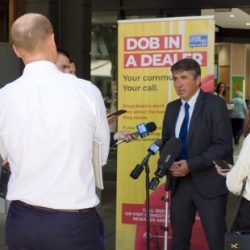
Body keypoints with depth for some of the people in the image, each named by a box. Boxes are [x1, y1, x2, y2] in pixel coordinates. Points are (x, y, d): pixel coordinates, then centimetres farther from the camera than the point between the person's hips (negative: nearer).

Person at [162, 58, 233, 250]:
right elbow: (165, 142, 16)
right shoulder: (172, 108, 10)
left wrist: (191, 165, -20)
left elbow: (223, 145, -15)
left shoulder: (215, 104, -9)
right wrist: (170, 163, -6)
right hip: (179, 182, 6)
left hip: (209, 183, -5)